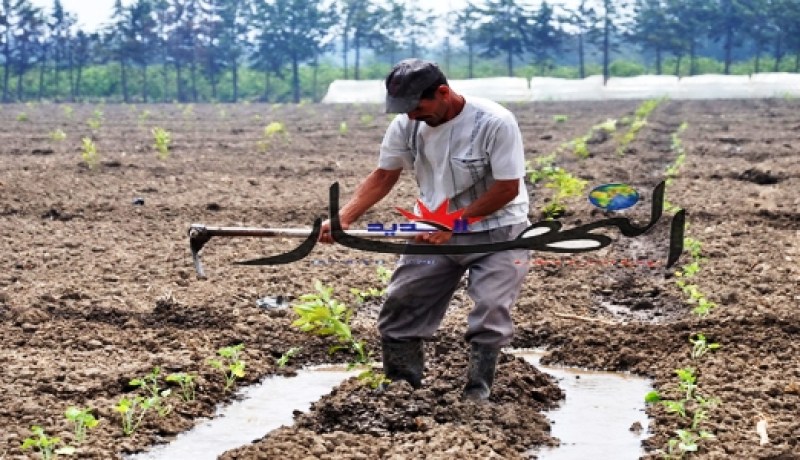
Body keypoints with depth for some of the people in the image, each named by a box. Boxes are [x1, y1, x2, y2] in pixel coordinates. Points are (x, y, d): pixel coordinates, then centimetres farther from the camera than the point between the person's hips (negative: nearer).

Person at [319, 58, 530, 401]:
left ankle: (477, 391, 1)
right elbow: (383, 177, 1)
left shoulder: (495, 123, -23)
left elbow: (507, 189, -21)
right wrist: (343, 219, -13)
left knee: (491, 309, -15)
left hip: (496, 230, -5)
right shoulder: (406, 125, -8)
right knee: (400, 305, 2)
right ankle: (401, 386, 15)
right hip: (434, 232, 5)